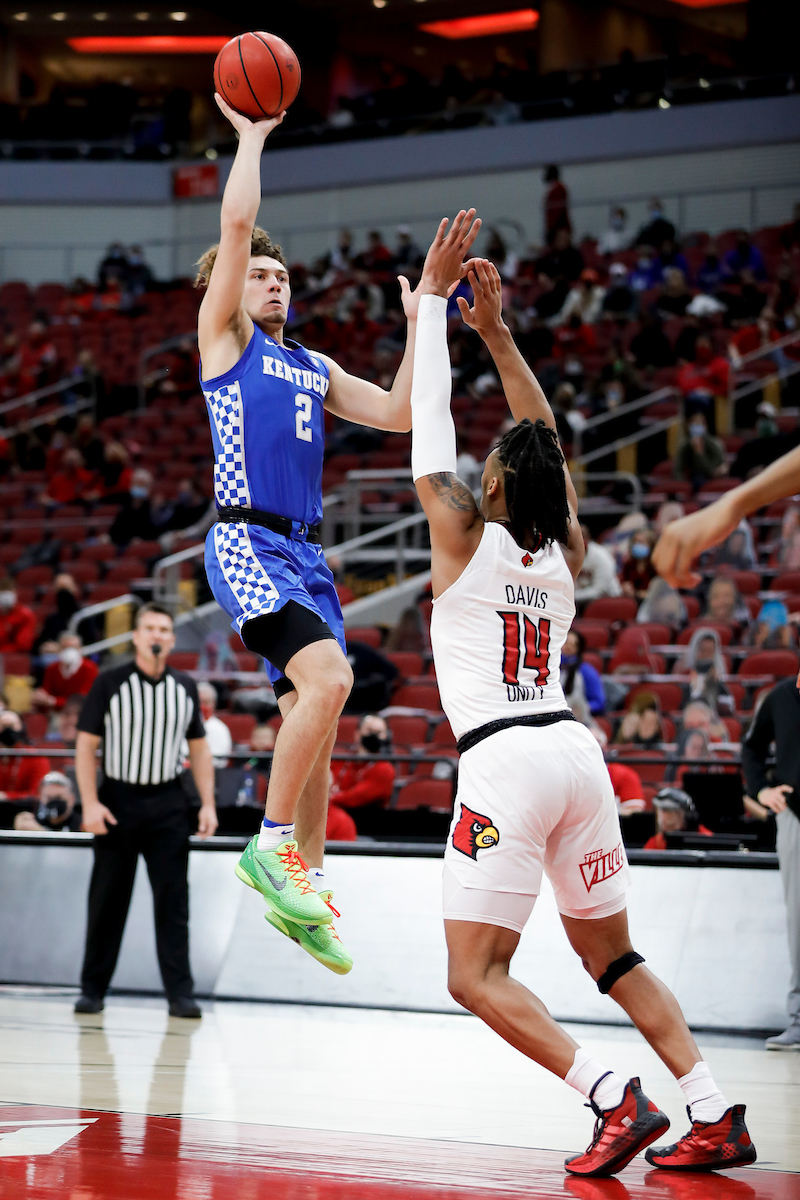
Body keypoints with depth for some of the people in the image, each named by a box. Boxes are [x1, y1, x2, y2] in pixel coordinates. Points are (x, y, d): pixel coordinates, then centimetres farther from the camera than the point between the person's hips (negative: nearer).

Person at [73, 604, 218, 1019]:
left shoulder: (185, 688, 8)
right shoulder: (109, 683, -3)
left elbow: (199, 748, 13)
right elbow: (86, 744, -3)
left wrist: (208, 803, 3)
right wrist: (90, 803, -11)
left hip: (168, 803, 2)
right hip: (117, 801, -2)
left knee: (173, 899, -2)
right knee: (107, 899, 3)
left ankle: (180, 992, 0)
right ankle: (92, 989, 13)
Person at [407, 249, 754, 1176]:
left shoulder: (464, 535, -4)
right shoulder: (567, 549, 10)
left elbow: (427, 416, 2)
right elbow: (548, 442, 23)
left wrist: (432, 298, 10)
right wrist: (496, 331, 25)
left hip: (505, 759, -7)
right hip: (575, 750, 7)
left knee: (477, 977, -5)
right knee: (610, 957, 16)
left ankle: (615, 1100, -20)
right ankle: (716, 1117, 5)